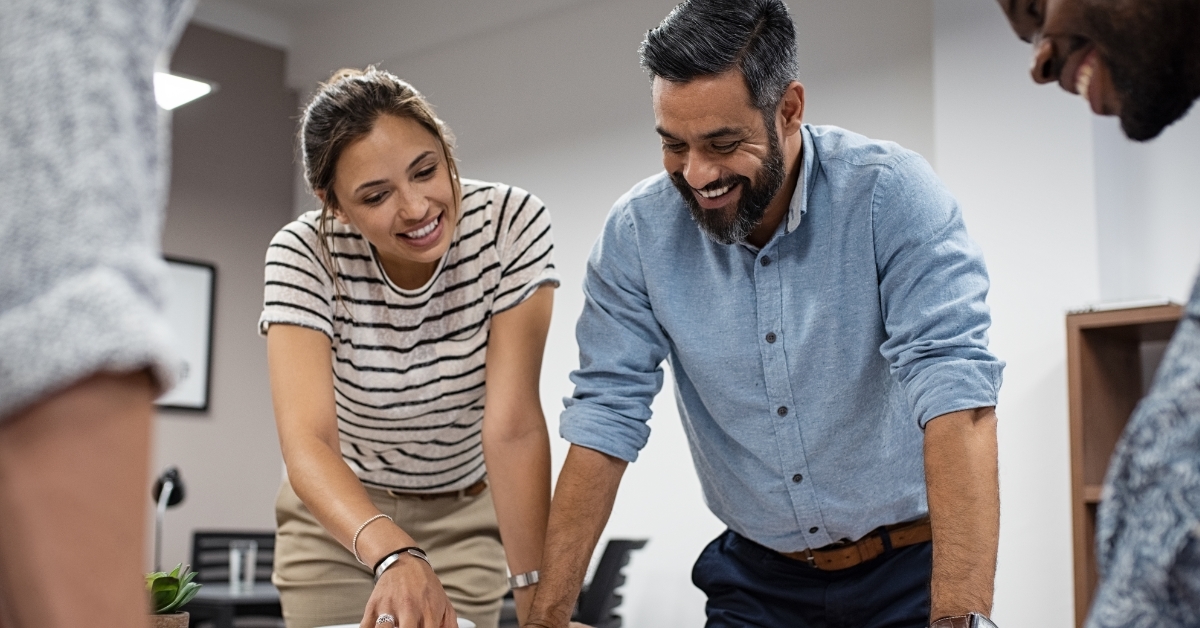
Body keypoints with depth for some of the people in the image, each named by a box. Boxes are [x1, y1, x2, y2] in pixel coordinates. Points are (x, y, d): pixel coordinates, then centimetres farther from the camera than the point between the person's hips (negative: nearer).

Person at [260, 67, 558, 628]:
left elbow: (513, 425, -27)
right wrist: (394, 555, -52)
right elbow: (306, 442, -34)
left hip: (464, 518, 0)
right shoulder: (303, 255, -23)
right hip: (338, 515, 0)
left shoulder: (511, 223, -23)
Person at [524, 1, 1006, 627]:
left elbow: (954, 390, -28)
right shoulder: (637, 234, -11)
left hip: (910, 566, -2)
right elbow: (605, 417, -9)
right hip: (758, 576, 3)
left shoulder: (891, 195, -19)